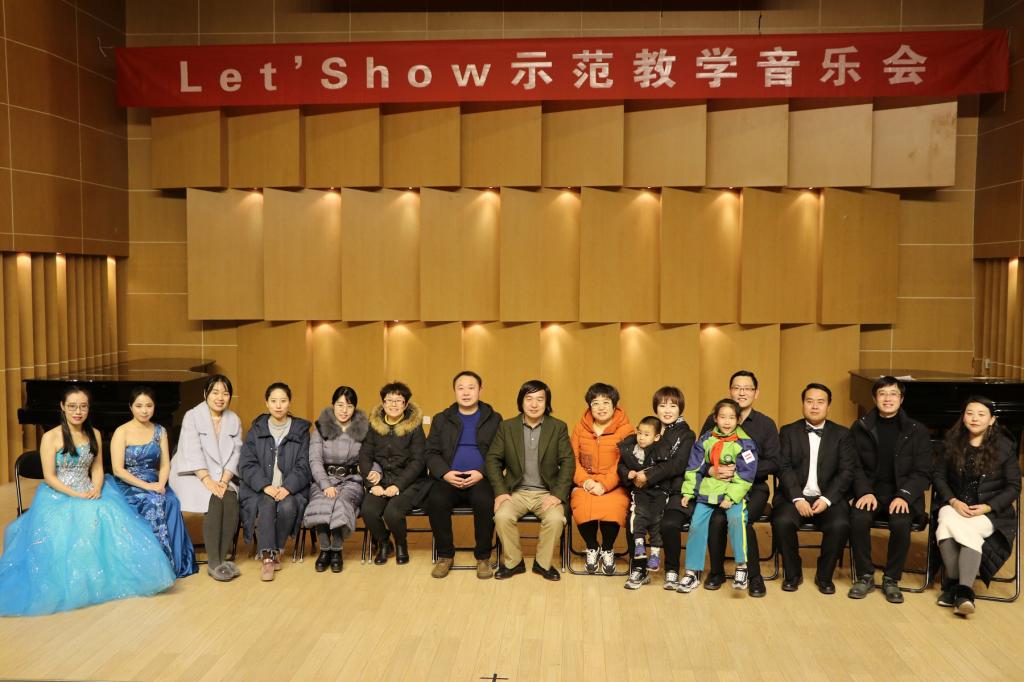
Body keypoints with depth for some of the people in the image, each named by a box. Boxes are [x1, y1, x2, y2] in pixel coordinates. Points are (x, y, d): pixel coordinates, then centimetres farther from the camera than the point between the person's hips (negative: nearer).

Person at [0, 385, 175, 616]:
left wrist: (96, 489, -11)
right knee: (69, 529, -33)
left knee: (112, 521, -25)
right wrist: (76, 495, -20)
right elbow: (49, 477, -11)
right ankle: (71, 587, -14)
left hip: (90, 494, 4)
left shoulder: (94, 434, 8)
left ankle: (106, 578, -12)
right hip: (58, 496, -4)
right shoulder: (51, 437, -8)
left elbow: (97, 468, 10)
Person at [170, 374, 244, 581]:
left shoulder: (234, 420, 7)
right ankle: (213, 563, -22)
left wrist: (224, 480, -14)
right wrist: (208, 480, -24)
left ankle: (222, 558, -16)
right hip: (192, 474, -4)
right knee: (214, 502, -29)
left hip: (222, 477, 4)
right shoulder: (192, 416, -6)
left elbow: (235, 453, 2)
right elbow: (192, 453, -15)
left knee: (232, 501, -26)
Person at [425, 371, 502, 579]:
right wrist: (445, 473, -11)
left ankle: (483, 557, -10)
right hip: (448, 479, 2)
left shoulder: (494, 419, 11)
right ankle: (445, 555, -8)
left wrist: (482, 473, -14)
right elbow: (431, 453, 9)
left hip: (481, 479, -1)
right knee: (436, 500, -30)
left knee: (485, 502, -33)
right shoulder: (441, 419, 16)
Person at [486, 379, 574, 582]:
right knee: (502, 516, -28)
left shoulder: (559, 427, 2)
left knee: (556, 518, -30)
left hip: (546, 493, -1)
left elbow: (568, 462, -2)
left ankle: (542, 563, -3)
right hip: (516, 492, 1)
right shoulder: (506, 427, 5)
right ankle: (513, 562, -3)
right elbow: (493, 459, 4)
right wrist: (500, 491, -10)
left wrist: (558, 494, -14)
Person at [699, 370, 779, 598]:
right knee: (717, 519, -28)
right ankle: (716, 572, -3)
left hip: (753, 487, -1)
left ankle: (754, 576, -10)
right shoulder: (713, 420, 6)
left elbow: (773, 463, -3)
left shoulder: (766, 424, 5)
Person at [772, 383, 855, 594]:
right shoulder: (788, 432, 9)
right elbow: (784, 468, -2)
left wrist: (827, 499, -15)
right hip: (795, 496, 0)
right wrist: (798, 498, -17)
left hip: (828, 498, 0)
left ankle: (824, 576, -4)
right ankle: (792, 574, -5)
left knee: (840, 525, -29)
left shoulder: (842, 434, 9)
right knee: (782, 521, -30)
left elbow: (846, 471, 0)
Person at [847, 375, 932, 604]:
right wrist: (865, 492, -14)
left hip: (902, 493, 0)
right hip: (871, 490, 1)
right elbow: (855, 466, 4)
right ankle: (865, 576, -9)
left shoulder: (917, 431, 5)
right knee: (858, 519, -30)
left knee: (900, 523, -32)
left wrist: (904, 496, -16)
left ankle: (891, 580, -10)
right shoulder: (860, 427, 7)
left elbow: (923, 473, 1)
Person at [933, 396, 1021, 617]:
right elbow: (939, 476, 7)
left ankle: (963, 590, -28)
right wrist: (953, 502, -11)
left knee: (965, 530, -34)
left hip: (990, 512, -2)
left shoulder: (1005, 447, -1)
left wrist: (987, 507, -14)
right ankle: (960, 588, -19)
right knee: (946, 523, -33)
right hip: (955, 505, 2)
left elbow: (1013, 487, 0)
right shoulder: (953, 442, 5)